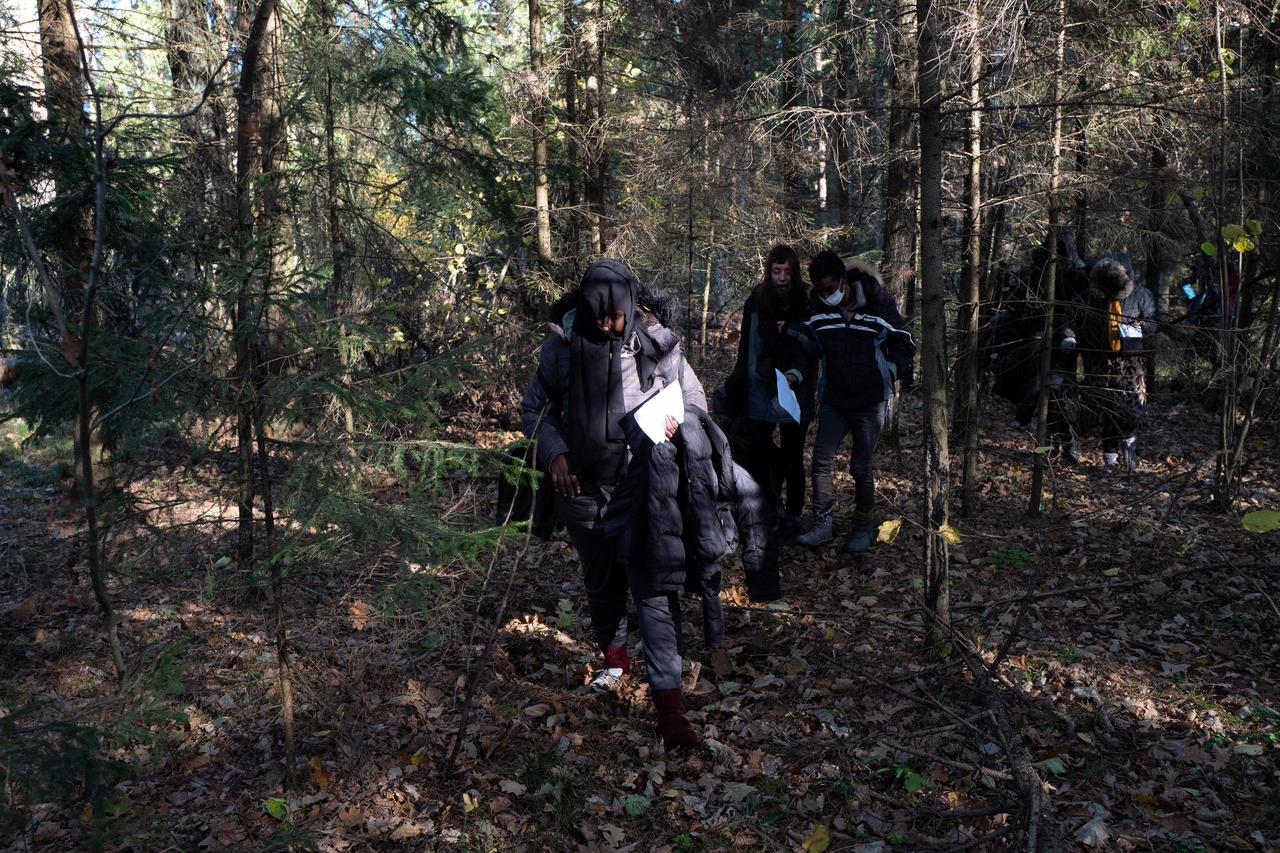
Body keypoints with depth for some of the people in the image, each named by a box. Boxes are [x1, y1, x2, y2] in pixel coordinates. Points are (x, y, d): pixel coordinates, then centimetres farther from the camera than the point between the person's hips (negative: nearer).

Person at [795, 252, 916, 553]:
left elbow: (905, 345, -1)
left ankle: (863, 527, 20)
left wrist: (889, 373, -11)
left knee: (862, 466, 2)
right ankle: (822, 525, 7)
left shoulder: (878, 305, -12)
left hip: (870, 402, -3)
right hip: (833, 401, 3)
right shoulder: (817, 310, -5)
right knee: (821, 458, -3)